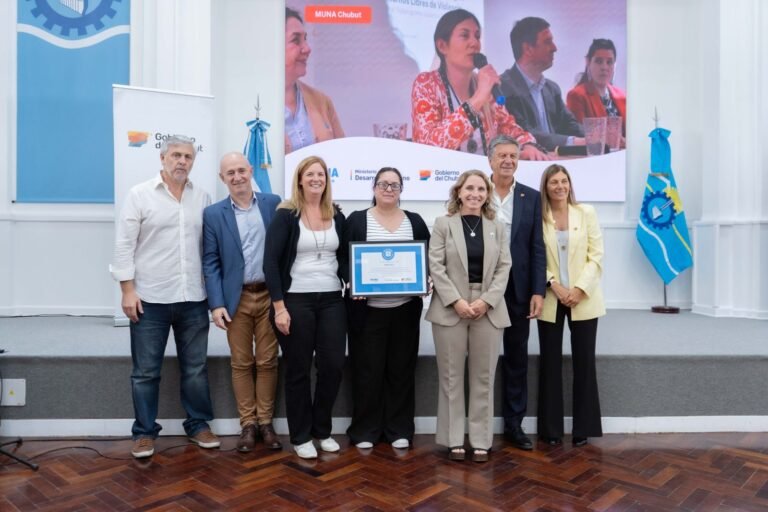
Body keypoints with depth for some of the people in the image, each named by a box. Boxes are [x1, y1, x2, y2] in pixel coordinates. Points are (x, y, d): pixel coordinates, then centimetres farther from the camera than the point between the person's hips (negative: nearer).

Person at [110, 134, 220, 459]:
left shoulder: (202, 198, 8)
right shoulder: (140, 195, -1)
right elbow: (124, 246, -3)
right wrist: (128, 290, -8)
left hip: (193, 299, 3)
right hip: (150, 299, -2)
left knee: (195, 367, 11)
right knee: (146, 371, 7)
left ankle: (198, 425, 25)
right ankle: (144, 433, 21)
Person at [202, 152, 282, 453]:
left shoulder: (273, 203, 3)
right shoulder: (213, 214, 2)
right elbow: (210, 262, 0)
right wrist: (216, 304, -9)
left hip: (270, 294, 0)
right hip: (237, 298, 0)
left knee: (267, 361, 8)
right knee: (241, 363, 7)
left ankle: (265, 422, 20)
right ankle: (248, 424, 20)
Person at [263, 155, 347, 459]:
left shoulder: (337, 216, 9)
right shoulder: (286, 215, -4)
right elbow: (270, 262, -9)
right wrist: (279, 306, -14)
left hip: (332, 300, 4)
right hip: (296, 301, -4)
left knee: (333, 365, 3)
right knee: (298, 370, 6)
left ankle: (322, 429, 25)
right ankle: (301, 436, 23)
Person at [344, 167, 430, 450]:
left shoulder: (415, 221, 9)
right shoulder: (357, 219, 2)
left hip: (405, 308, 3)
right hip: (367, 308, -2)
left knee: (401, 369, 10)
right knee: (367, 370, 4)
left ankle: (399, 429, 22)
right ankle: (365, 430, 18)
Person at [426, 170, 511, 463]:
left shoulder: (497, 228, 12)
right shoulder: (443, 224, 5)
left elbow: (504, 268, 5)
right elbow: (436, 266, -3)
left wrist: (486, 301, -10)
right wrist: (456, 301, -13)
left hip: (489, 310, 2)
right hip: (450, 309, -2)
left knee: (483, 378, 6)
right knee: (451, 377, 3)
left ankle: (481, 440, 16)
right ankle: (453, 439, 14)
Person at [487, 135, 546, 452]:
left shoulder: (531, 198, 4)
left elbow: (537, 248, 2)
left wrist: (538, 291, -6)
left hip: (519, 289, 2)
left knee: (517, 358, 9)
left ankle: (514, 424, 23)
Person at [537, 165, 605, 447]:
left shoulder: (586, 213, 4)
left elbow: (596, 255, -1)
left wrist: (580, 289, -11)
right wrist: (554, 286, -14)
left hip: (583, 299, 0)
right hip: (551, 299, 0)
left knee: (584, 362, 4)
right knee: (550, 362, 4)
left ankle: (583, 427, 15)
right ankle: (551, 428, 15)